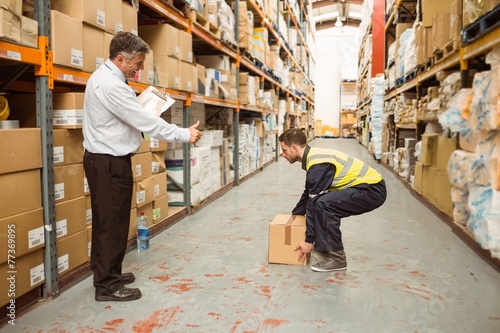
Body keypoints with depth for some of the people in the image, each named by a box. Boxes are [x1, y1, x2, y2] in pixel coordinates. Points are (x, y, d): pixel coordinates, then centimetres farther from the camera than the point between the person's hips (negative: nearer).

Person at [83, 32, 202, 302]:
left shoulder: (105, 77, 12)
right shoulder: (110, 85, -22)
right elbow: (145, 120, -23)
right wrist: (184, 135, -17)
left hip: (106, 159, 11)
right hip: (110, 163, -11)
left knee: (106, 222, 17)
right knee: (112, 223, -2)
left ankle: (107, 273, 30)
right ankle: (107, 285, 9)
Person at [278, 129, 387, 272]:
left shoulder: (318, 164, -21)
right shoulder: (314, 157, 9)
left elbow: (314, 203, -19)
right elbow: (308, 195, 22)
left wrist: (309, 241, -13)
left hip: (373, 190, -11)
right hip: (367, 186, 11)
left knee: (322, 204, -26)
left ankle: (336, 257, -12)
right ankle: (325, 245, 18)